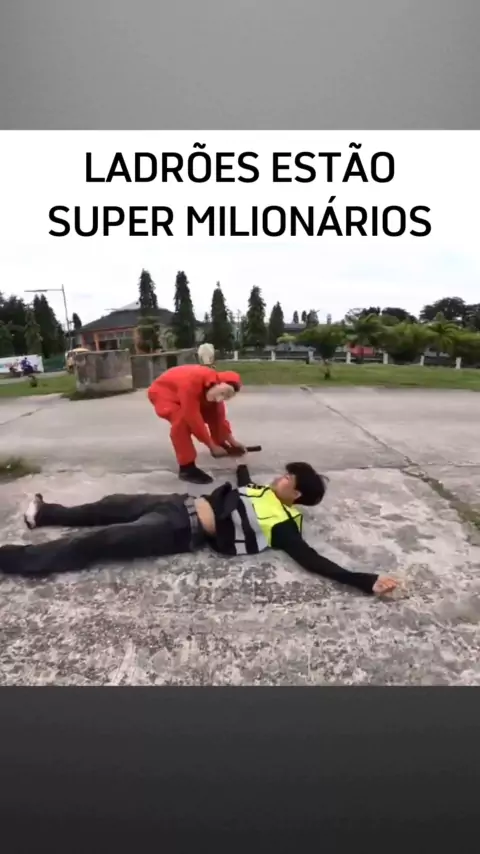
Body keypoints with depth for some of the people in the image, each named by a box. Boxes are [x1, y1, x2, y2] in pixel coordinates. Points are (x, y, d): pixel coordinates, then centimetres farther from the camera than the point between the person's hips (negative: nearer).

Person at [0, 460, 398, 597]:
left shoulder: (283, 525, -12)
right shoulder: (265, 492, 12)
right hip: (184, 504, 8)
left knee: (97, 544, -9)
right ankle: (46, 514, 42)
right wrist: (242, 464, 50)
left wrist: (366, 581, -30)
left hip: (184, 532, -8)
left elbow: (312, 560, -21)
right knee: (114, 506, 19)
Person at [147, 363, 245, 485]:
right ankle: (186, 467, -23)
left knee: (212, 411, 3)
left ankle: (221, 446, 26)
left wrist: (232, 441, -3)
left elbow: (219, 415, -3)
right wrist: (212, 446, -31)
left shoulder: (214, 385, -15)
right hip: (162, 392, -7)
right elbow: (193, 418, -38)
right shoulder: (192, 382, -42)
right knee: (181, 420, -33)